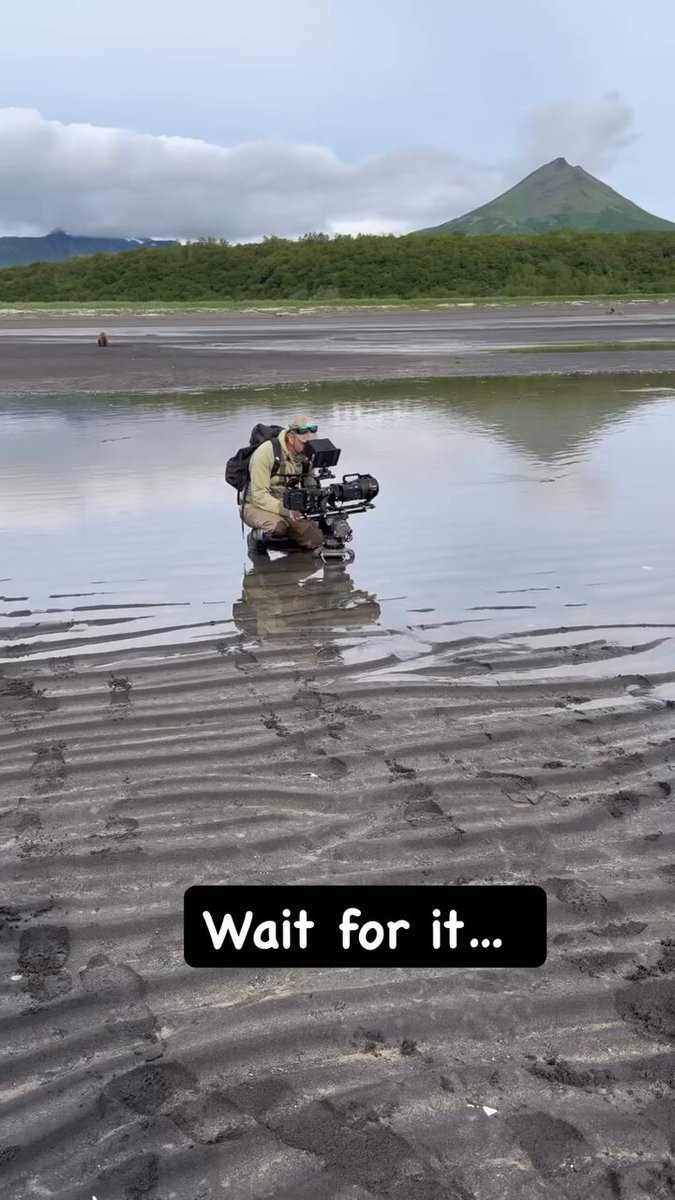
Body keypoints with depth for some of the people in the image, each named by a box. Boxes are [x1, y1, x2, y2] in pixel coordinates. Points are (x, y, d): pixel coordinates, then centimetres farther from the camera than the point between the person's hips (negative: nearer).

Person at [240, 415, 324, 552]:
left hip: (289, 507, 6)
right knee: (278, 526, -37)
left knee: (316, 540, -13)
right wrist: (286, 511, -39)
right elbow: (259, 496, -26)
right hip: (257, 506, -6)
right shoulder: (266, 452, -23)